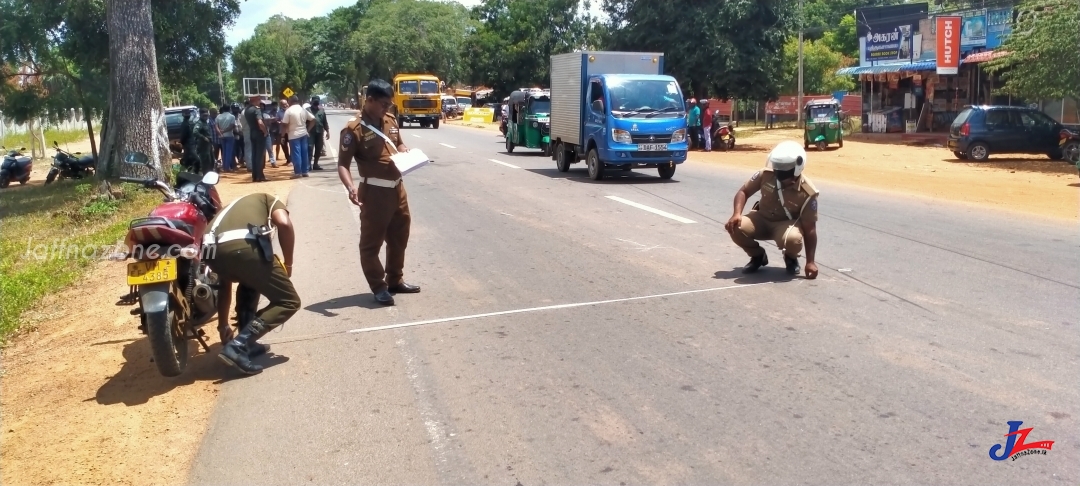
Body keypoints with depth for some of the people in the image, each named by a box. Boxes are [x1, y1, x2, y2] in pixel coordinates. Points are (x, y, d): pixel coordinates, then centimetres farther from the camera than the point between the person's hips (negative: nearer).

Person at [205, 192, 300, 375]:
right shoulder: (268, 200, 33)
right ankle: (237, 346, -1)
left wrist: (223, 325, 46)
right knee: (289, 302, 10)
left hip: (213, 251, 6)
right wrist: (288, 264, 15)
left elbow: (224, 284, 41)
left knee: (249, 281, 37)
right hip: (244, 246, -6)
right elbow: (284, 224, 3)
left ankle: (247, 343, 30)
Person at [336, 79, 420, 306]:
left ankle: (395, 280, 35)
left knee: (399, 237, 19)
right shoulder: (354, 129, -15)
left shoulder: (390, 120, 6)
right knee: (371, 242, 4)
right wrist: (351, 187, -35)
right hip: (374, 192, -8)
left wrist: (407, 152, 0)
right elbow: (343, 164, -18)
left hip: (397, 188, 8)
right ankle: (378, 287, 16)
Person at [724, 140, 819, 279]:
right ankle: (758, 256, 5)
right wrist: (737, 214, -25)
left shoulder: (807, 193, -24)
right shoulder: (766, 174, -19)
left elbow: (810, 228, -20)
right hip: (762, 218, 3)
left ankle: (791, 258, 3)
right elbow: (744, 191, -5)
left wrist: (810, 261, -21)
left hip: (787, 224, -3)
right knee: (736, 227, -27)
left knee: (793, 239, -39)